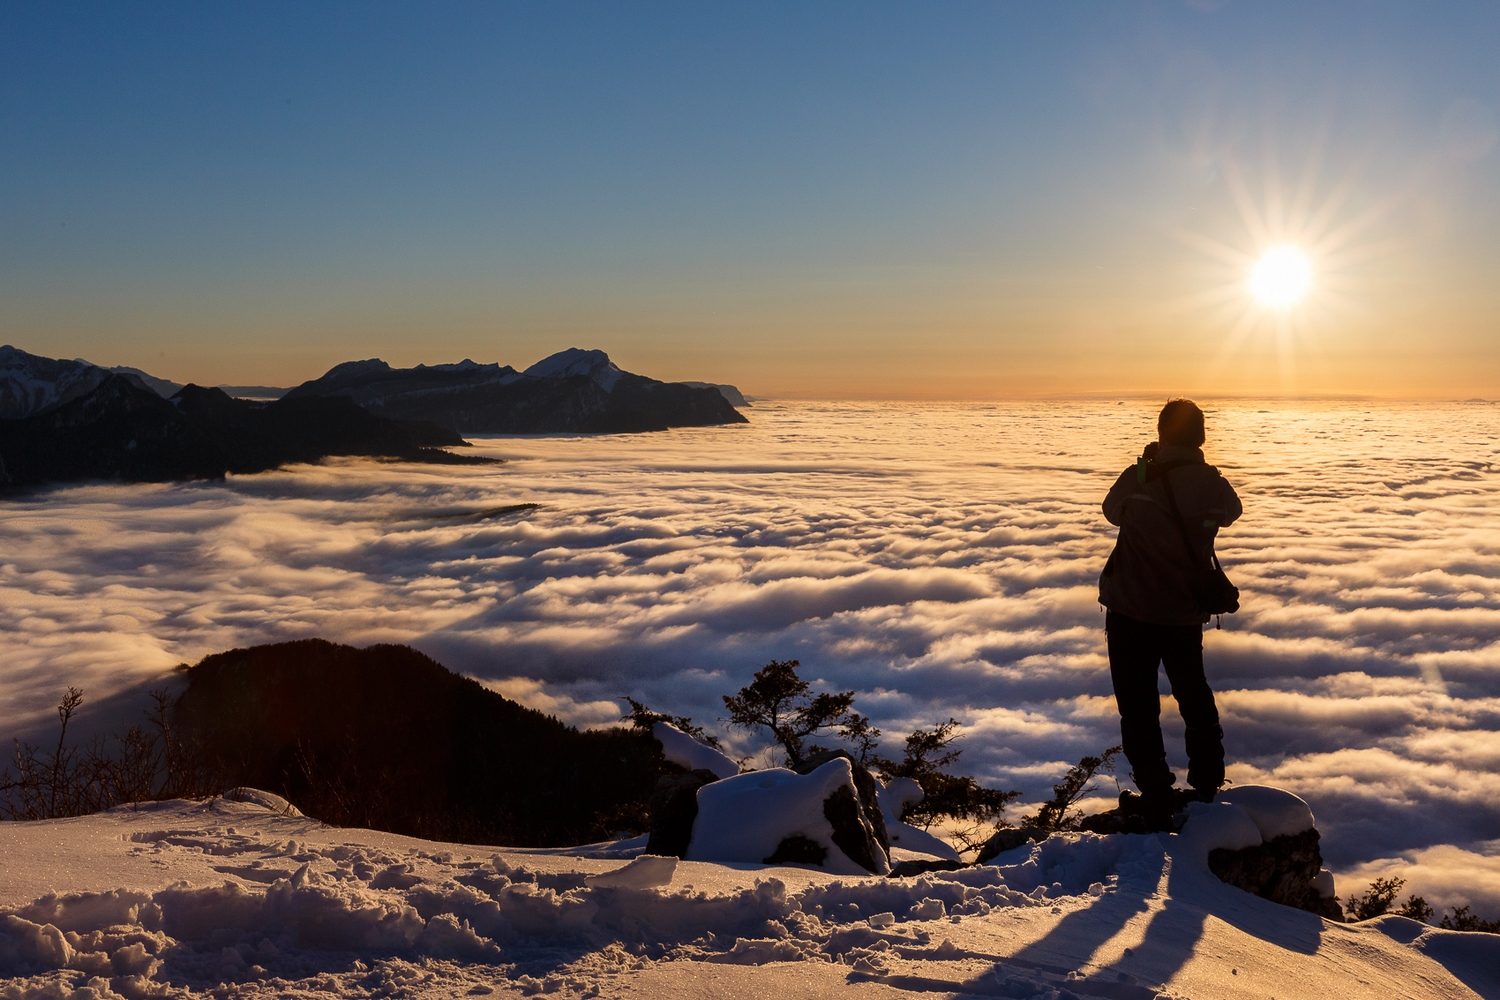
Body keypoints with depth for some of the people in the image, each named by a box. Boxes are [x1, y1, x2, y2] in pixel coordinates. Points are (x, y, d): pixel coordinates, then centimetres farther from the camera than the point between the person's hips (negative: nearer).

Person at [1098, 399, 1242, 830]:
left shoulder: (1138, 478, -15)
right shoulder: (1215, 484, -7)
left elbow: (1112, 510, 6)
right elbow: (1231, 512, 17)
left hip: (1130, 611, -3)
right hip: (1186, 613, 3)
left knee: (1138, 706, 6)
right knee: (1194, 694, 24)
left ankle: (1156, 801, 8)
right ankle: (1207, 784, 34)